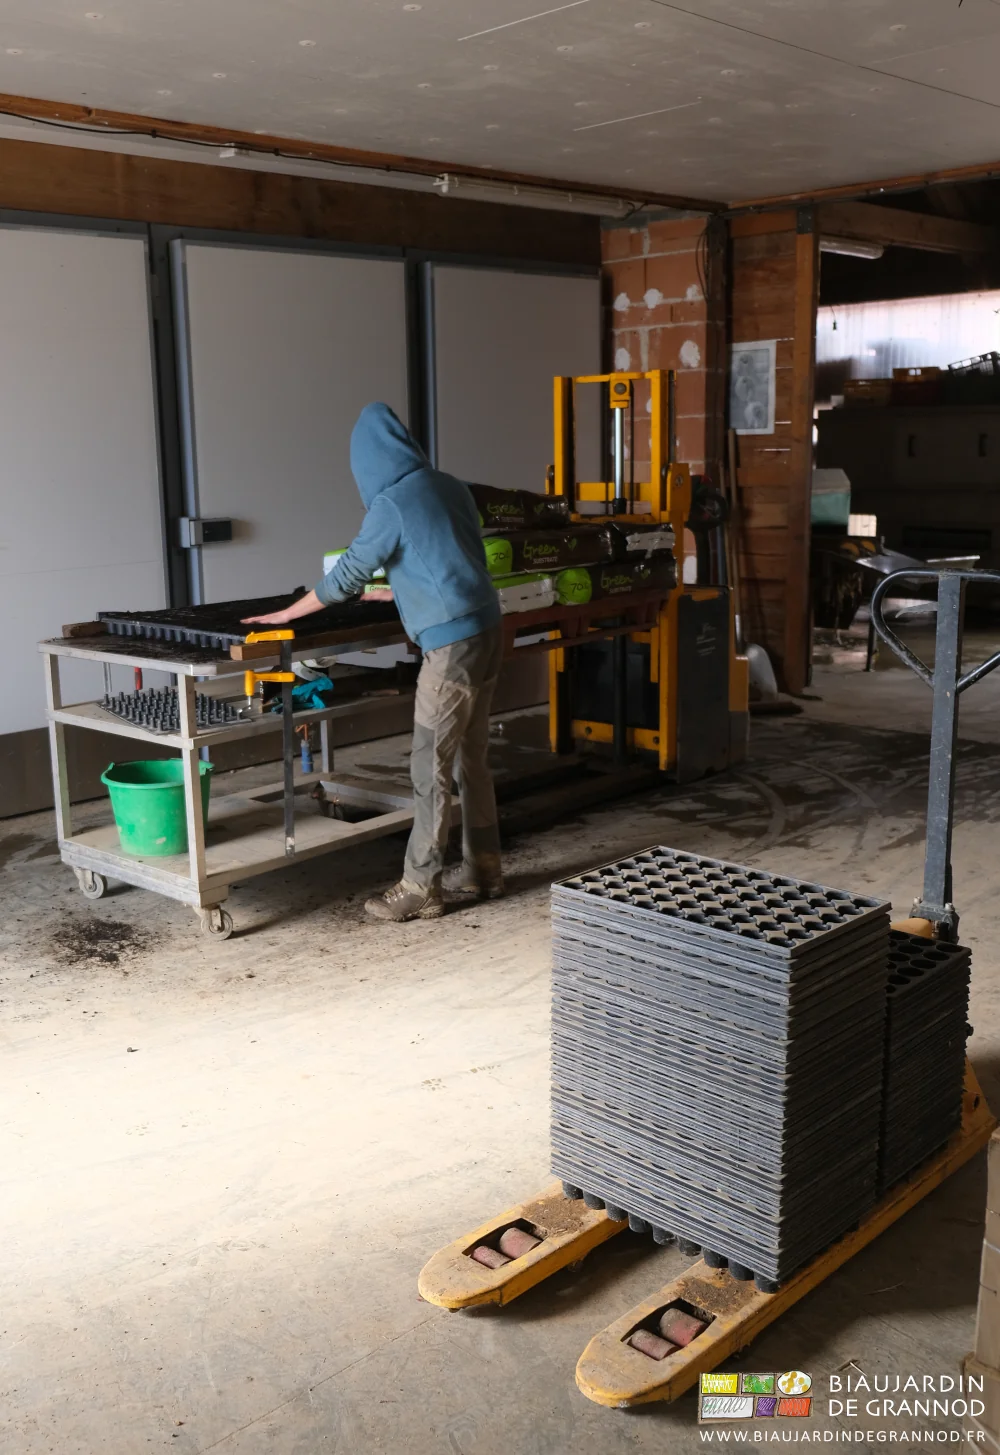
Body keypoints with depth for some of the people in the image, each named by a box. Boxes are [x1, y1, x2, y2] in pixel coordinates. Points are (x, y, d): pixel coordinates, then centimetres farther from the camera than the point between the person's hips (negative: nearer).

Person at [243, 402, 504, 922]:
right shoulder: (451, 487, 11)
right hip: (487, 631, 8)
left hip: (452, 642, -8)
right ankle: (483, 870, 24)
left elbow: (347, 575, -5)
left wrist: (287, 614, 8)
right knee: (472, 758, 16)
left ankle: (420, 889, 5)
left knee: (431, 767, -1)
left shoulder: (391, 503, -11)